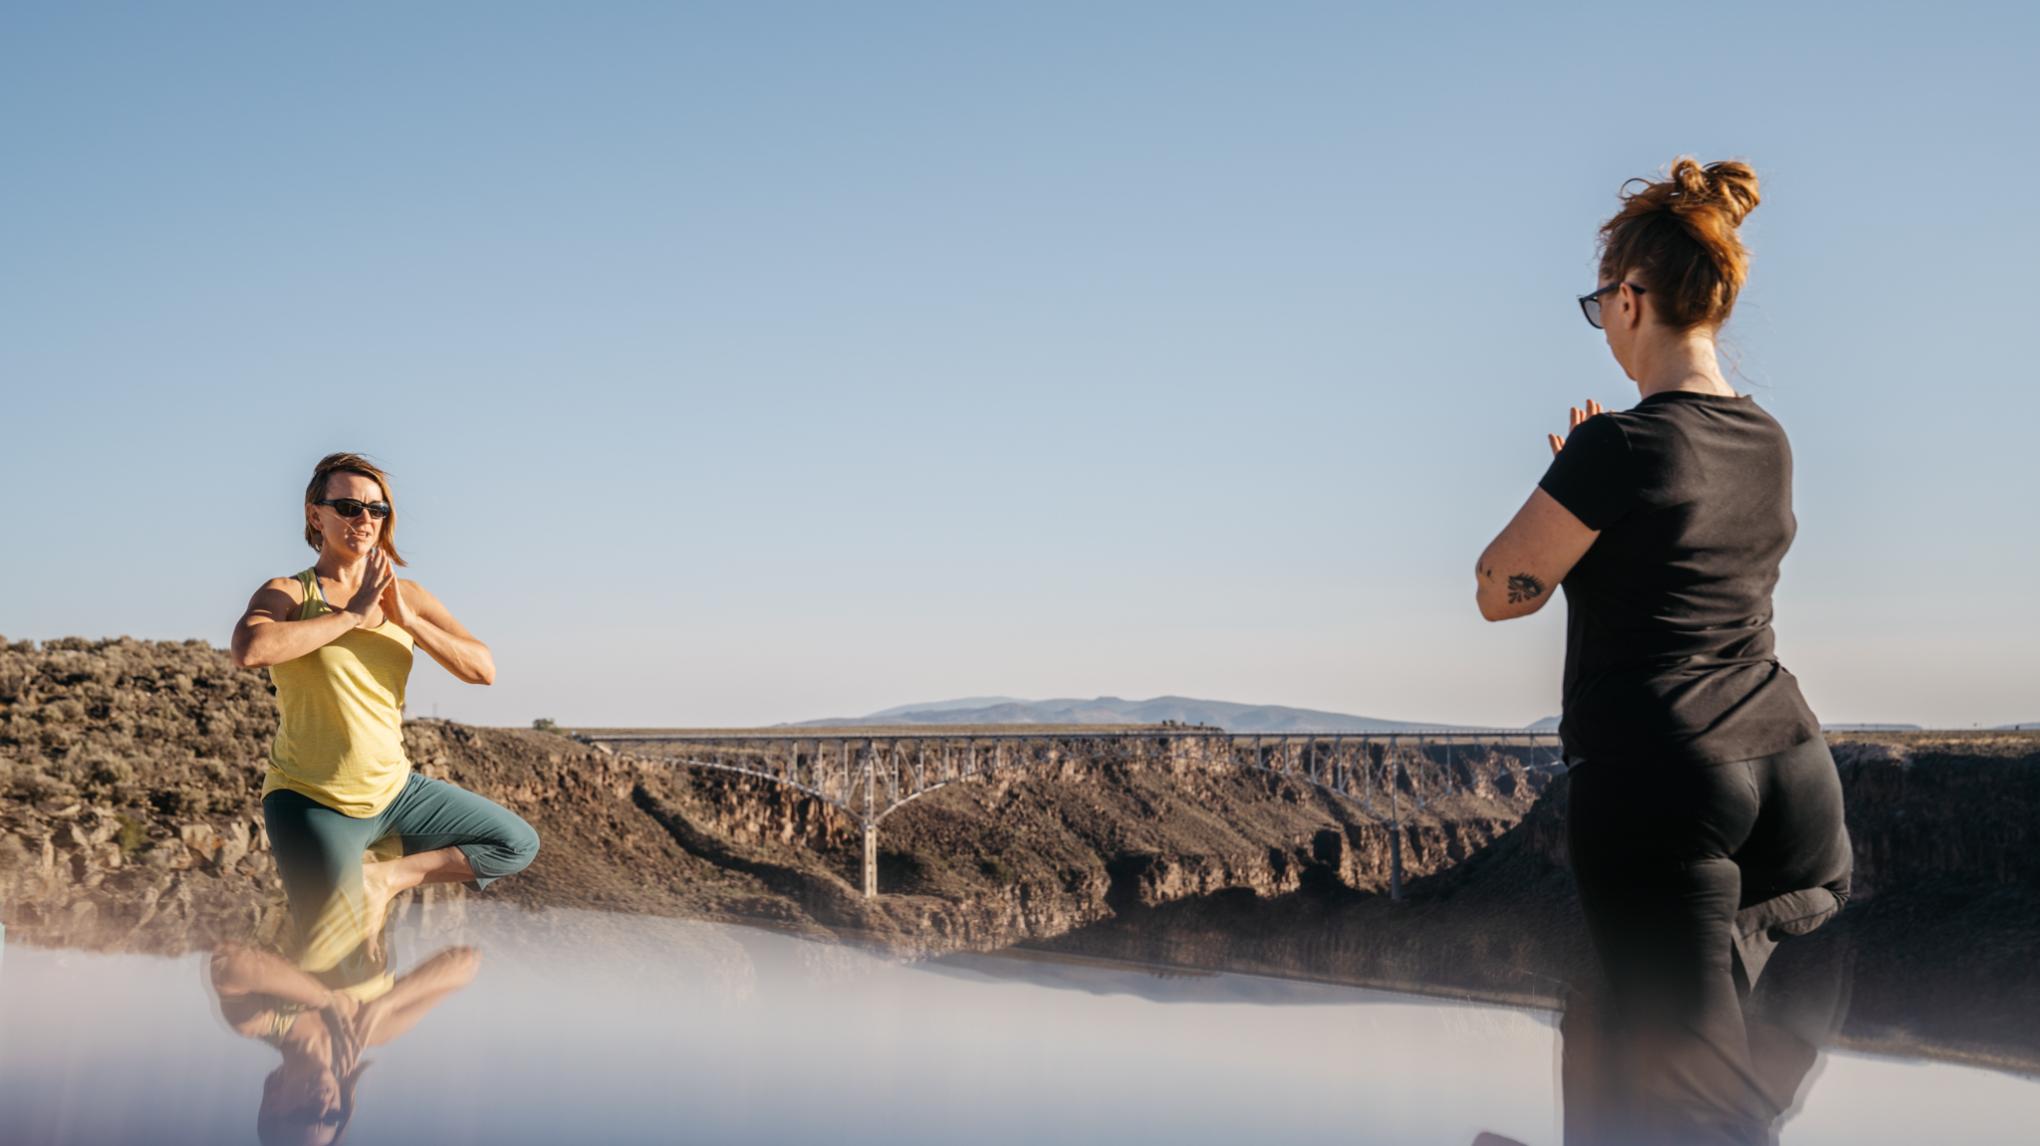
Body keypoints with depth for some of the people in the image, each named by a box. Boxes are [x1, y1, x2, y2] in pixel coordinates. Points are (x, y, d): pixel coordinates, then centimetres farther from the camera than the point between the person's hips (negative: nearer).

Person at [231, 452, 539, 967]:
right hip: (311, 802, -5)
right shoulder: (288, 594, -10)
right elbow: (248, 649, -33)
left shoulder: (409, 597, 3)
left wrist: (404, 618, -18)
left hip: (396, 790, 5)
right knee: (328, 965, -9)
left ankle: (386, 878, 6)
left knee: (518, 844, 8)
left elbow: (483, 669, -7)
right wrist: (351, 614, -25)